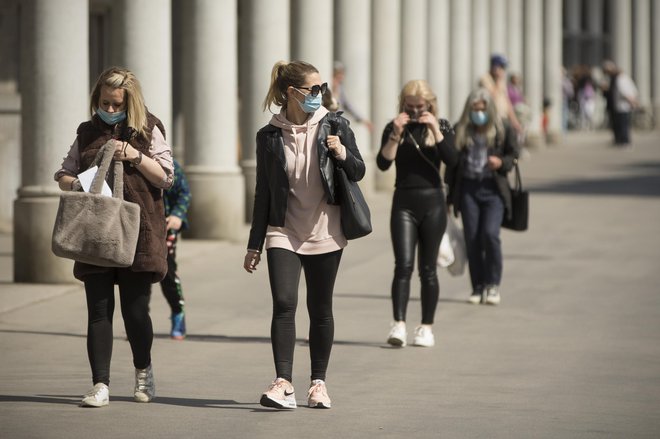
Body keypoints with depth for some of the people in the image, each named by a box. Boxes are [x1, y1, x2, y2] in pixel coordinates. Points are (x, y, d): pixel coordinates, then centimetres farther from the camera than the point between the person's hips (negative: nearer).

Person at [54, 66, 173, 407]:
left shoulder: (148, 130, 7)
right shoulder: (88, 133, 14)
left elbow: (166, 176, 4)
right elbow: (63, 175, 17)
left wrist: (136, 156, -10)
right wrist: (73, 183, -6)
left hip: (138, 229, -2)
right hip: (94, 231, 2)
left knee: (135, 309, -1)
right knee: (98, 310, -3)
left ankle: (143, 372, 23)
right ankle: (100, 385, -2)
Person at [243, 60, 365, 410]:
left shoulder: (333, 125, 1)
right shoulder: (270, 136, 0)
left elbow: (358, 172, 6)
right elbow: (263, 192, 6)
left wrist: (343, 154, -16)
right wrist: (254, 245, 6)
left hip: (325, 233, 1)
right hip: (284, 233, -1)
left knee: (320, 310, 6)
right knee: (284, 303, -15)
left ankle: (318, 382, 17)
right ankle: (283, 384, -19)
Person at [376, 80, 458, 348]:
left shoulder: (441, 127, 4)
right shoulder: (394, 128, 4)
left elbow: (452, 161, -12)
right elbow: (383, 163, -8)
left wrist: (435, 130, -17)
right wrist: (396, 134, -16)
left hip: (432, 202, 0)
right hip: (403, 202, 0)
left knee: (428, 268, 6)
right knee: (403, 265, -12)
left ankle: (426, 328, 12)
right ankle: (398, 325, -18)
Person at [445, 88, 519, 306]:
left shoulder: (503, 131, 2)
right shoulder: (460, 131, 6)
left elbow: (513, 156, 10)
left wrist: (501, 162, -13)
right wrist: (450, 193, 9)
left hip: (493, 189, -2)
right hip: (468, 188, 2)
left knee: (490, 233, -16)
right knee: (472, 238, 1)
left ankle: (493, 284, -3)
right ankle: (478, 287, 11)